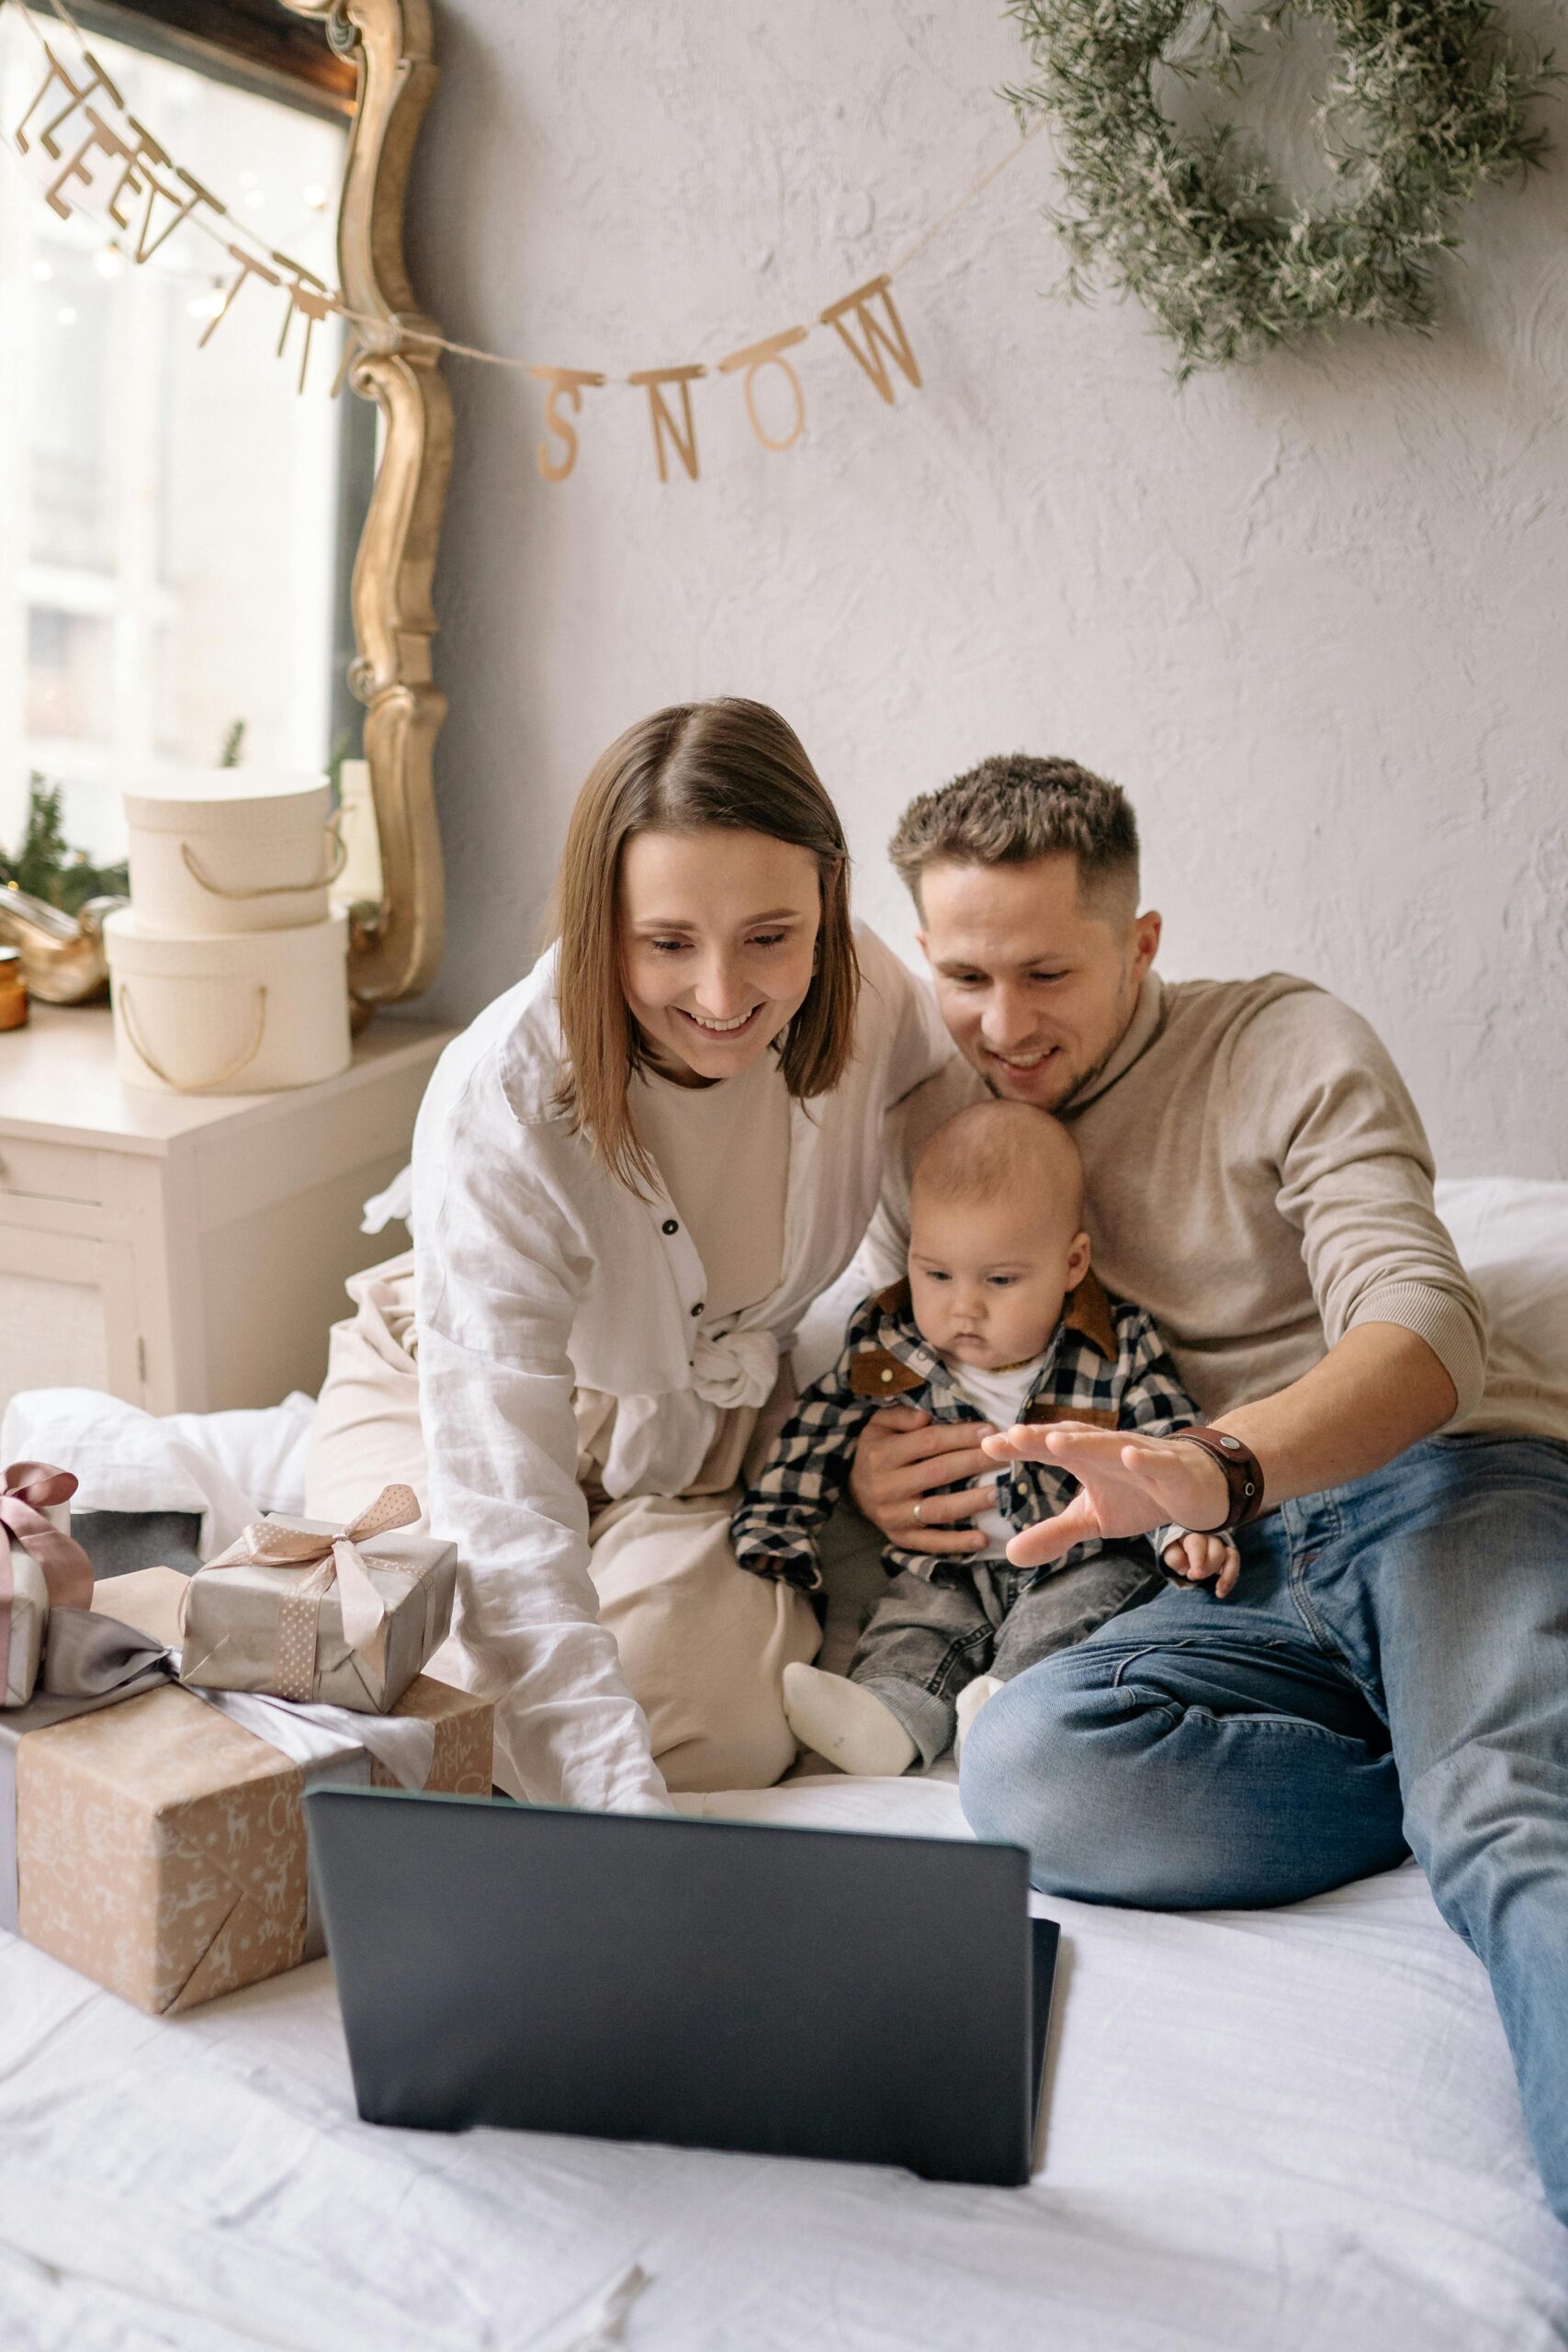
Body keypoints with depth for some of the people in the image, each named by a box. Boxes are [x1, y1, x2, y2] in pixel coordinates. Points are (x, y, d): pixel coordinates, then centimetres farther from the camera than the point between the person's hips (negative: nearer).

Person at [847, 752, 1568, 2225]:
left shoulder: (1288, 1049, 2)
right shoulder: (934, 1127, 18)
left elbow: (1424, 1329, -12)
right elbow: (900, 1373, 24)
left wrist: (1218, 1464, -35)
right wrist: (865, 1473, -4)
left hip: (1440, 1487, -3)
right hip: (1239, 1589, 4)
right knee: (1025, 1766, -29)